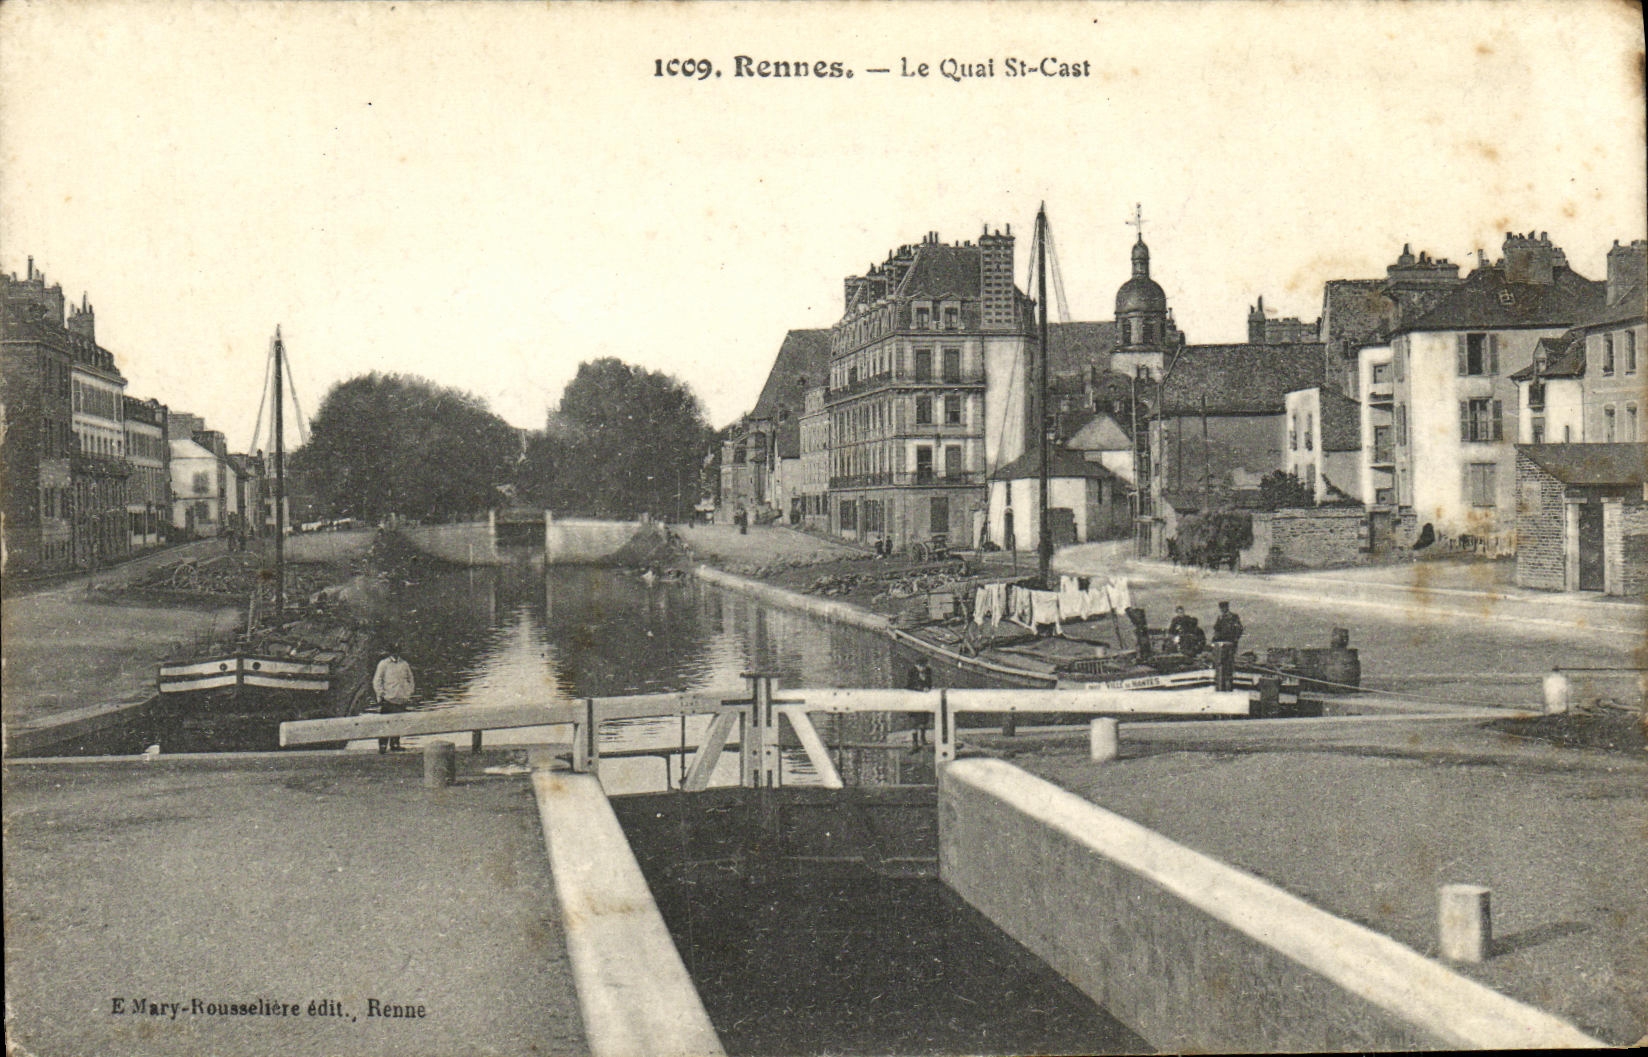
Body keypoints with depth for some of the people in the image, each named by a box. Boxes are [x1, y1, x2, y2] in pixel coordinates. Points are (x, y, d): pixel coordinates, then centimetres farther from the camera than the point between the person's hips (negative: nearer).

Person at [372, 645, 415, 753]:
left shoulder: (405, 665, 14)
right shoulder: (383, 664, 3)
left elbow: (410, 680, 21)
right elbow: (377, 681, 1)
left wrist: (408, 694, 12)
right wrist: (380, 695, -7)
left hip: (401, 700, 4)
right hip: (387, 700, -4)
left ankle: (395, 745, 13)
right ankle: (382, 746, -3)